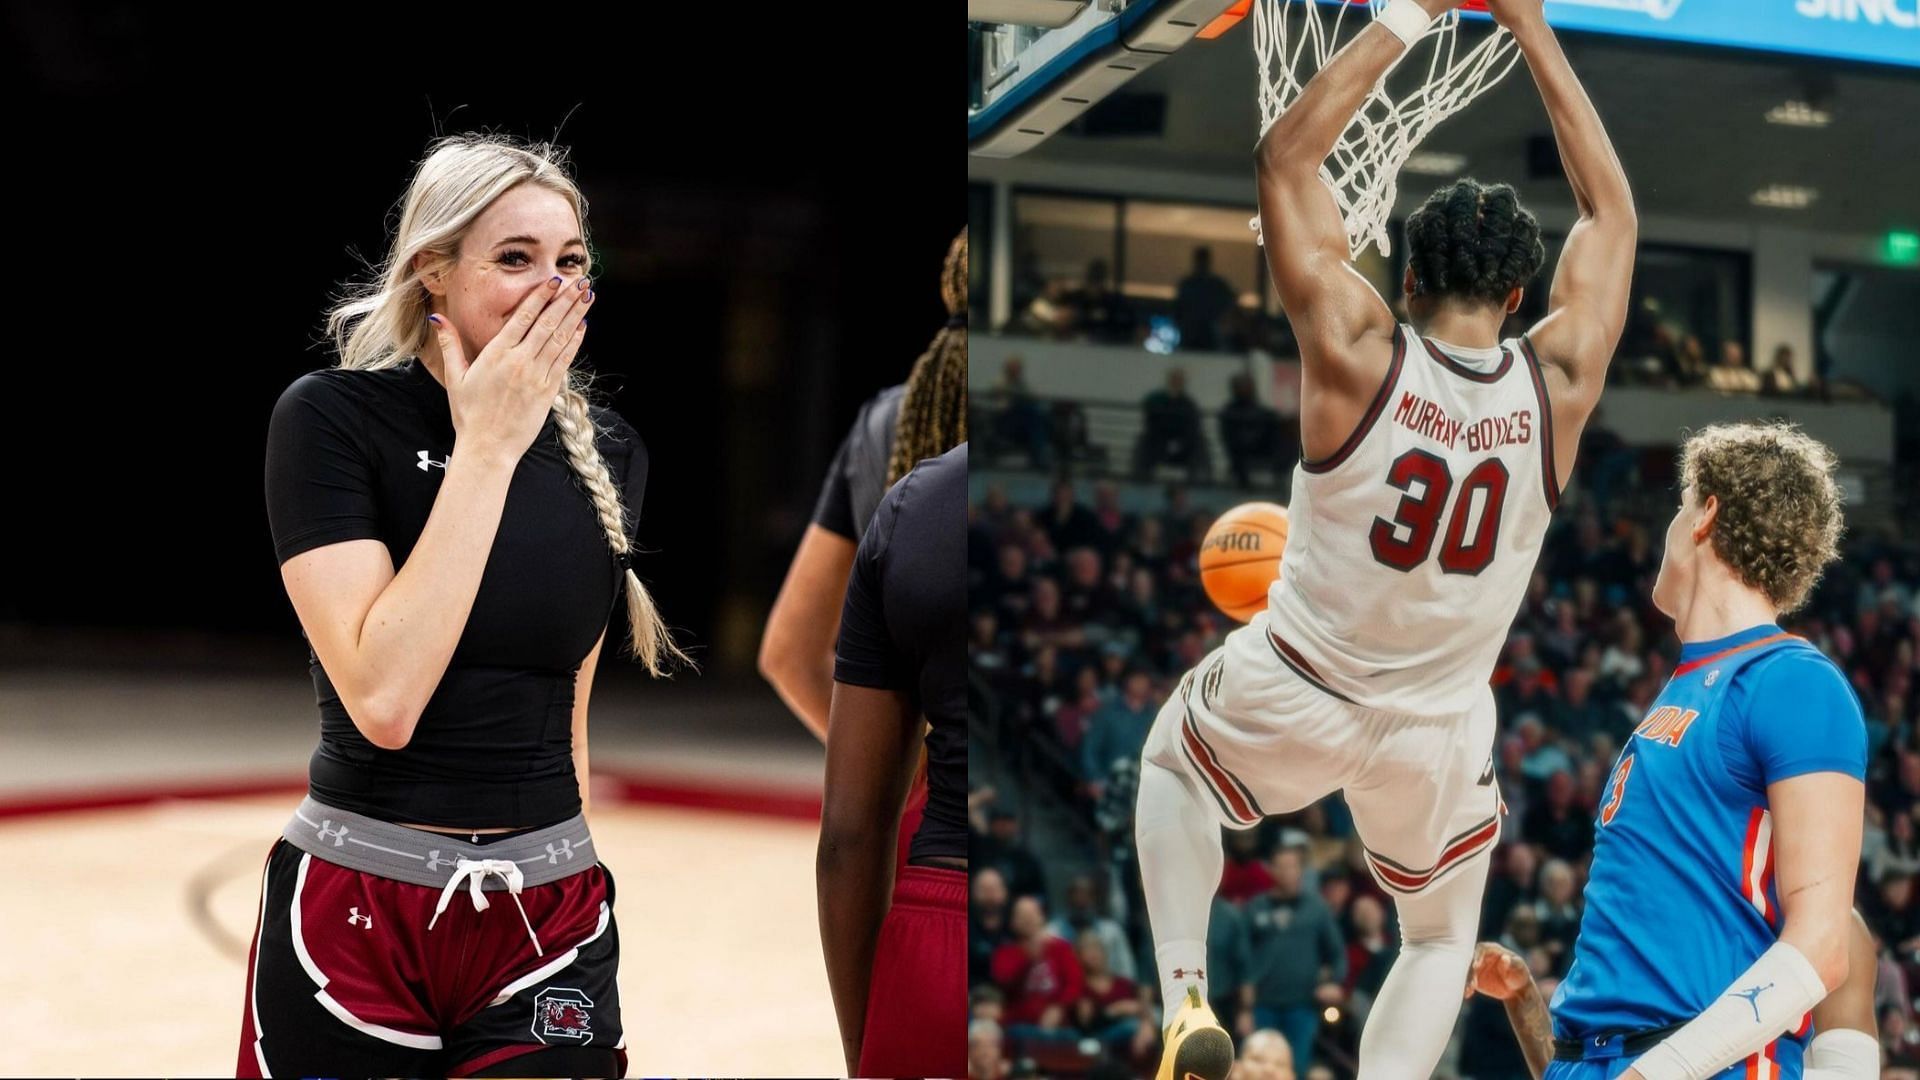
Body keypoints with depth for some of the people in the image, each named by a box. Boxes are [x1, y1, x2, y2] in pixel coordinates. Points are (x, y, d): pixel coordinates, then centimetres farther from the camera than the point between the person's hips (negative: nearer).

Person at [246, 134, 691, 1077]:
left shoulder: (610, 453, 4)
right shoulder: (331, 416, -10)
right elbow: (384, 700, -22)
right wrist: (487, 448, -17)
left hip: (550, 923, 4)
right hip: (355, 922, -4)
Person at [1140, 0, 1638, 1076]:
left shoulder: (1358, 355, -21)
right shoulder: (1560, 384, -15)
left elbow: (1285, 156, -10)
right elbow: (1610, 208, 1)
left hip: (1292, 696, -1)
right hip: (1436, 739, 2)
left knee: (1173, 758, 33)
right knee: (1442, 940, 29)